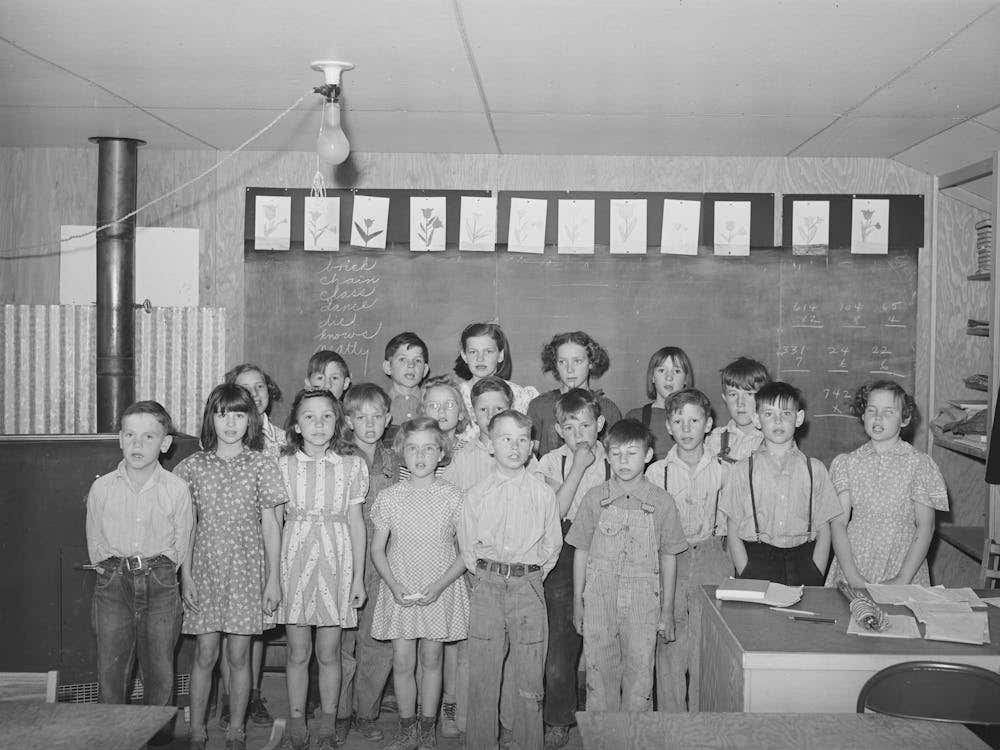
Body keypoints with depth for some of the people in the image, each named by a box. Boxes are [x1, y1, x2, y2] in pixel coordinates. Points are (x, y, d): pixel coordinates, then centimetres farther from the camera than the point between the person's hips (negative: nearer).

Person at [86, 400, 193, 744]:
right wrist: (115, 572, 7)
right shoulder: (101, 488, 1)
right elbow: (94, 545, 10)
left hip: (160, 583, -1)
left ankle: (157, 731, 20)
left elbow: (182, 546, 5)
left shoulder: (177, 489, -3)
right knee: (110, 668, 2)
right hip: (112, 584, 1)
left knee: (159, 670, 5)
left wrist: (156, 572, 6)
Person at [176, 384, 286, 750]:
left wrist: (273, 579, -1)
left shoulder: (261, 465, 0)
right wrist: (186, 575, -1)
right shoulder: (193, 466, 3)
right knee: (205, 653, 3)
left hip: (246, 569, -1)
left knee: (239, 654, 4)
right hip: (205, 569, 1)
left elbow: (270, 526, 1)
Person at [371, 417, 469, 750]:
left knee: (431, 660, 9)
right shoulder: (388, 497, -3)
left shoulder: (453, 496, -6)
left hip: (440, 592, -1)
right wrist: (394, 585, -11)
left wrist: (439, 584, -14)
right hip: (399, 590, 1)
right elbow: (377, 549, 3)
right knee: (402, 662, 3)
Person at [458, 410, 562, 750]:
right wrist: (485, 574, 5)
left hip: (528, 588, -1)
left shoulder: (543, 493, 1)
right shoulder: (476, 493, 3)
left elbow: (552, 544, 8)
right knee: (482, 676, 6)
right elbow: (466, 543, 10)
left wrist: (531, 576, 4)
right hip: (486, 588, 1)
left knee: (529, 680, 4)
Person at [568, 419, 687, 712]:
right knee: (599, 672, 7)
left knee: (640, 675, 4)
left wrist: (667, 609, 5)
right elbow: (581, 551, 6)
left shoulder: (661, 502, -1)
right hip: (599, 597, 1)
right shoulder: (594, 499, 1)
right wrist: (577, 602, 7)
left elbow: (668, 557, 4)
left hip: (643, 601, -1)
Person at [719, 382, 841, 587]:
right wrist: (747, 576, -7)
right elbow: (733, 533, 4)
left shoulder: (815, 469, 8)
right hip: (756, 560, -1)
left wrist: (815, 578, -4)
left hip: (802, 560, 1)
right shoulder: (743, 470, 5)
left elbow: (824, 531, 7)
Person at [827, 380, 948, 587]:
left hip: (905, 571, -1)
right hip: (853, 570, 1)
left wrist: (903, 579, -9)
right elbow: (838, 523, 2)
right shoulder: (846, 463, 8)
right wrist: (853, 577, -9)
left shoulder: (920, 464, 4)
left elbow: (925, 528, 1)